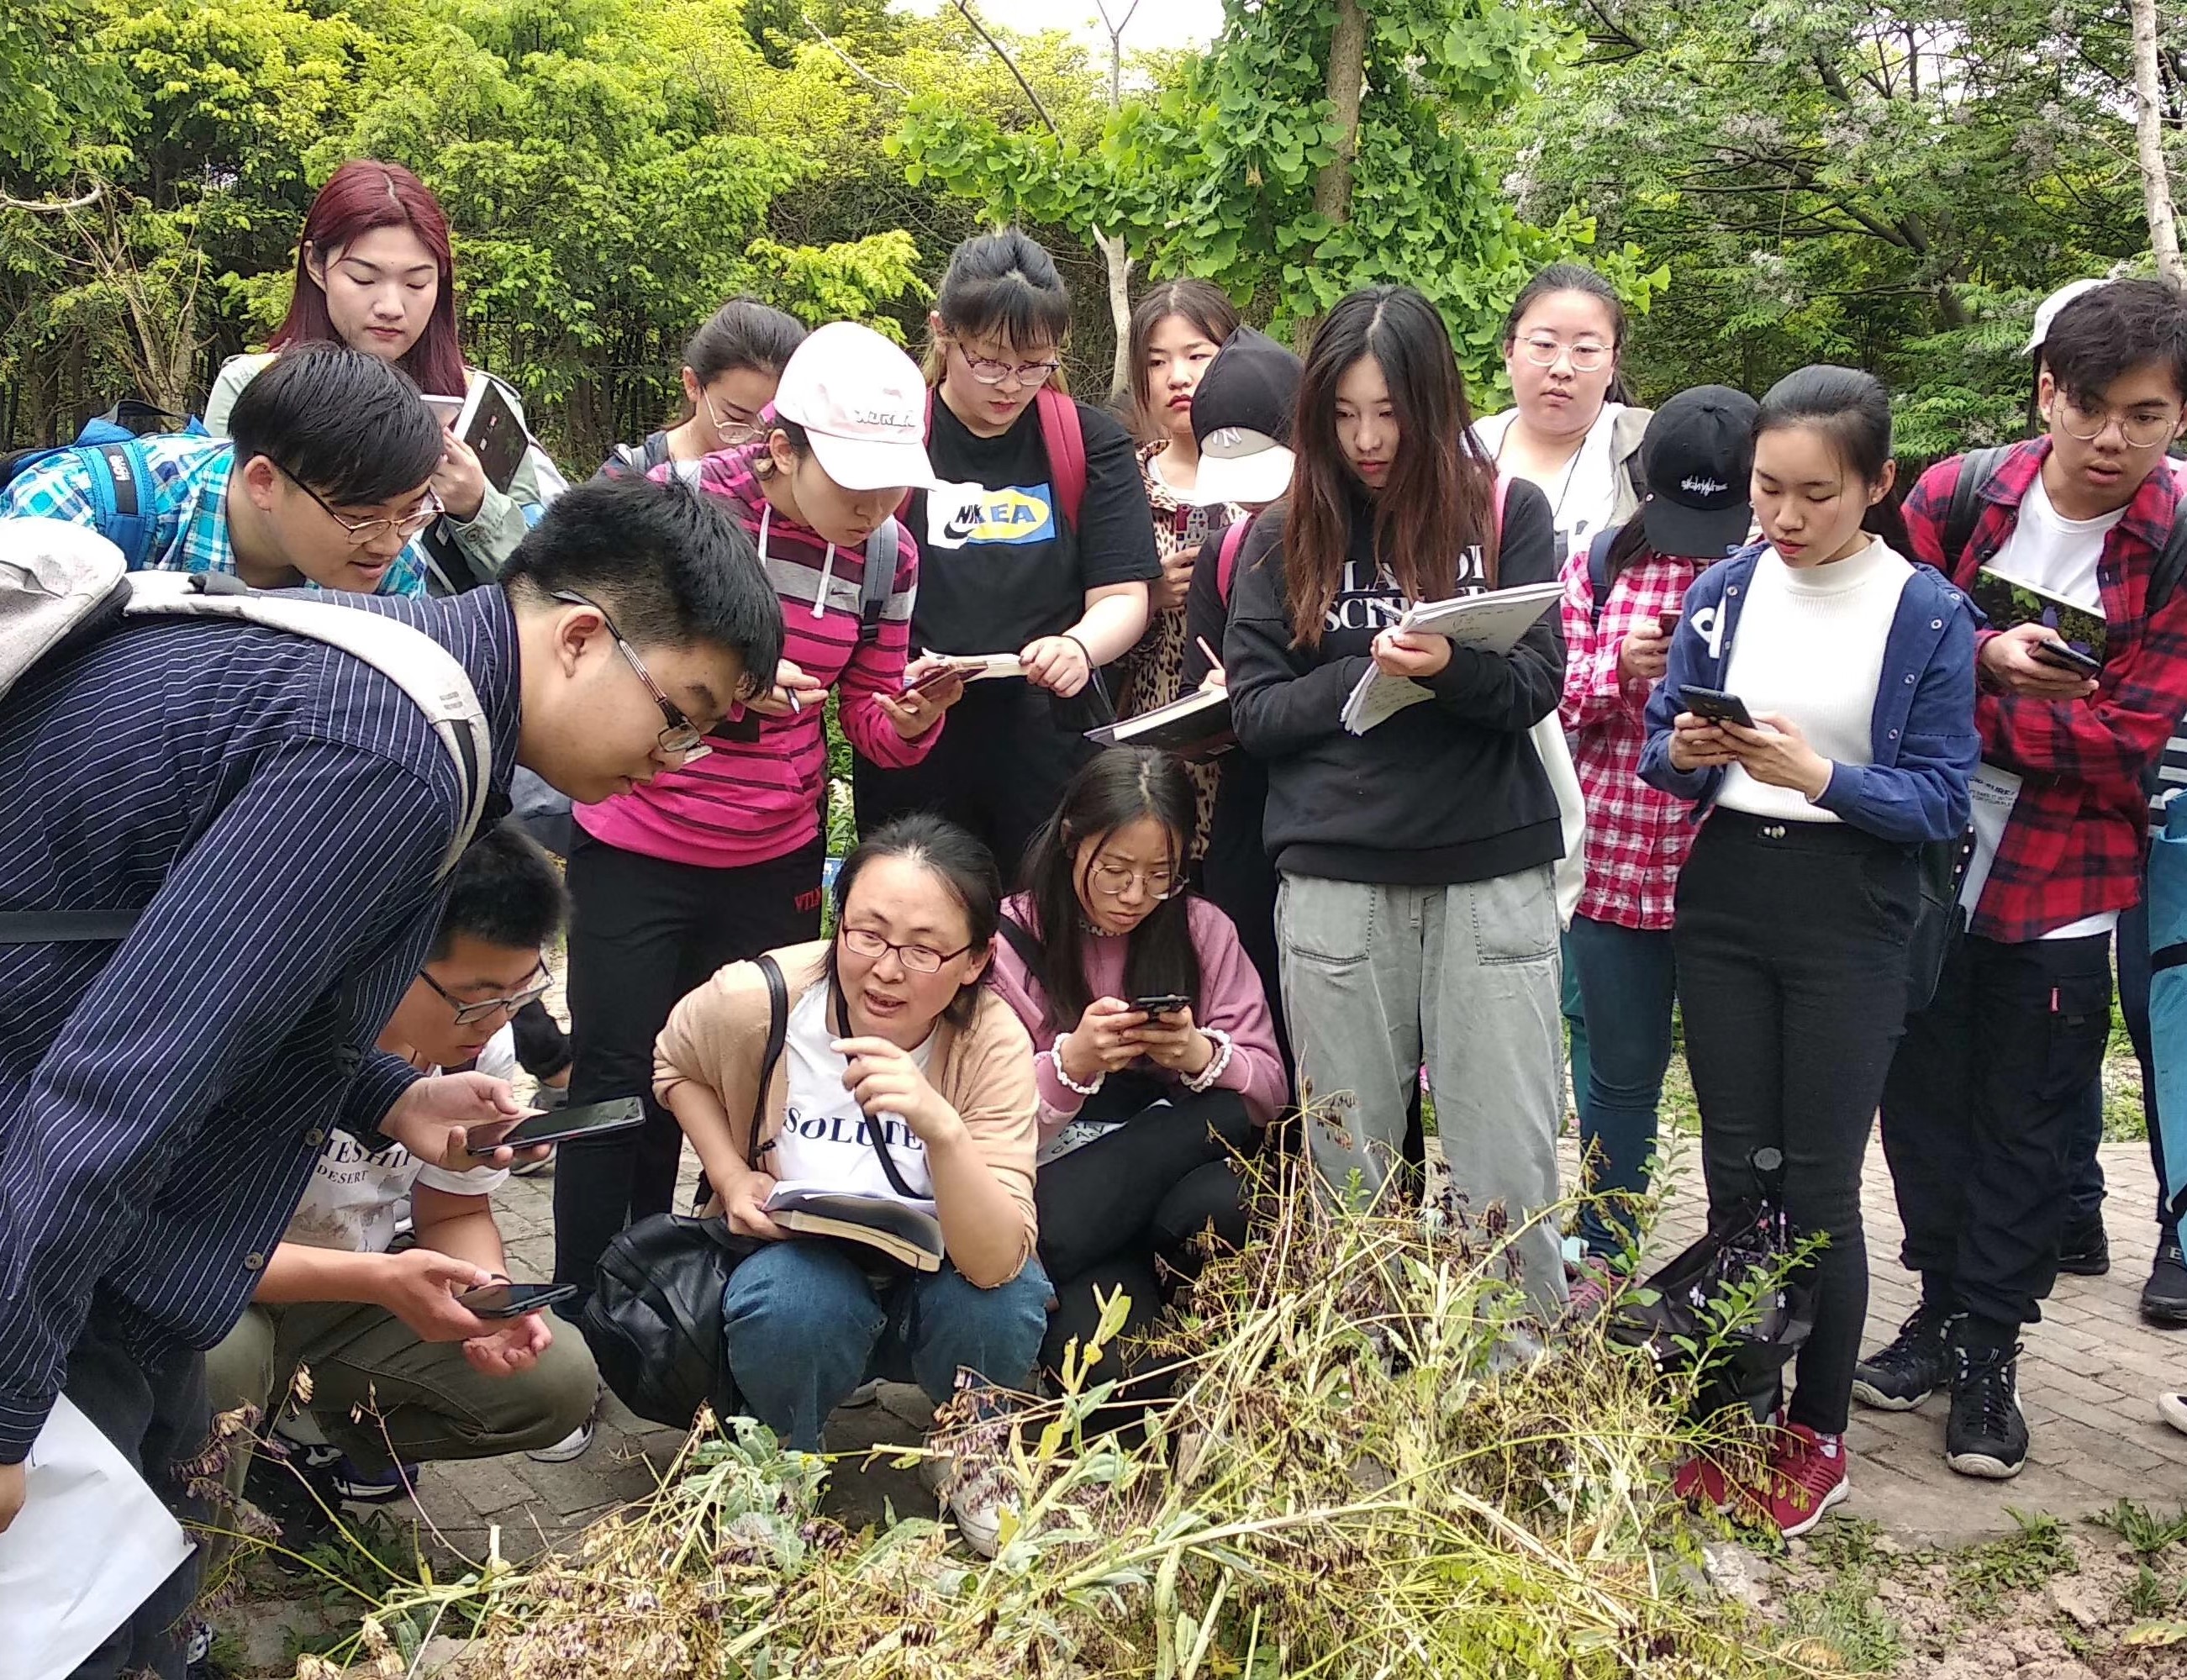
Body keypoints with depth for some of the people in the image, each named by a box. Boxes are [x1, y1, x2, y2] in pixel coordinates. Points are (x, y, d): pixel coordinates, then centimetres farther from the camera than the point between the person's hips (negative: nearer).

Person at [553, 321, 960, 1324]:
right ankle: (581, 1311, 19)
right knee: (619, 1082, 4)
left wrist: (912, 716, -19)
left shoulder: (887, 556, -3)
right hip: (636, 852, -3)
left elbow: (872, 721, 5)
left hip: (776, 864, 4)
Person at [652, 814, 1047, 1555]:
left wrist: (941, 1127, -49)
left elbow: (999, 1262, -33)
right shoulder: (757, 1000, -22)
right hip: (797, 1263, 0)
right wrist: (733, 1178, -12)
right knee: (795, 1307, -34)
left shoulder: (993, 1043, -25)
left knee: (1003, 1300, -31)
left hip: (937, 1284, 0)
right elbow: (675, 1068, 4)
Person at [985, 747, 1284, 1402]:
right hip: (1052, 1185, -2)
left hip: (1177, 1167, 3)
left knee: (1220, 1203, -33)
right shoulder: (1009, 941, -3)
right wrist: (1072, 1064, -23)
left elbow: (1269, 1089, 4)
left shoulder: (1203, 931, 5)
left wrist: (1202, 1057, -18)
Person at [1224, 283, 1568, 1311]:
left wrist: (1450, 668, -23)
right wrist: (1369, 674, -13)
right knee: (1345, 1167, 9)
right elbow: (1254, 711, 2)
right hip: (1335, 881, 1)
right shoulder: (1284, 538, 8)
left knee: (1509, 1165, 2)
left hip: (1494, 874, -1)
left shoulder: (1509, 515, 5)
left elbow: (1538, 683, -3)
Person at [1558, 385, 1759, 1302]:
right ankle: (1603, 1258, 30)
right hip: (1618, 863, 2)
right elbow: (1556, 699, 6)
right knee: (1622, 1072, 14)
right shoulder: (1604, 563, 4)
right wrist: (1619, 667, -13)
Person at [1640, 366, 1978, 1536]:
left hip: (1850, 922, -3)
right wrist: (1685, 754, -15)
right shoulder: (1724, 591, 3)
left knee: (1818, 1181, 2)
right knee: (1734, 1172, 11)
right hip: (1724, 901, 4)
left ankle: (1817, 1437, 19)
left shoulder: (1928, 616, -7)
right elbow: (1659, 748, 7)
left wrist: (1819, 775, -24)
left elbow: (1940, 801, -9)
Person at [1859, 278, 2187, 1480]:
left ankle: (1988, 1348, 23)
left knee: (2026, 1129, 8)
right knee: (1923, 1100, 13)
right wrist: (1990, 660, -24)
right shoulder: (1956, 499, -6)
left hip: (2062, 891, -2)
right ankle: (1944, 1305, 31)